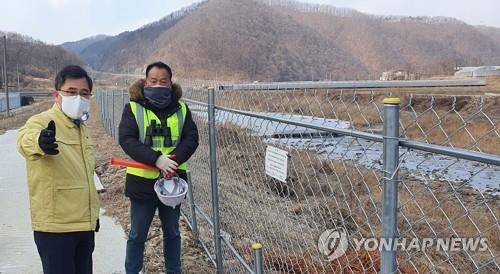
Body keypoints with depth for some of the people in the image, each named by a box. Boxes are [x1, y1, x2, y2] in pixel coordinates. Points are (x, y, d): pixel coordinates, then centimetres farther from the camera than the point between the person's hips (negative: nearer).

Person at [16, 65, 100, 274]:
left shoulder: (82, 128, 9)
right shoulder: (41, 122, -14)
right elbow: (25, 139, -39)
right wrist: (38, 141, -62)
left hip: (84, 223, 7)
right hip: (55, 226, -7)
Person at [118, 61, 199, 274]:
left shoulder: (181, 108, 4)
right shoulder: (133, 108, -4)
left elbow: (191, 138, -5)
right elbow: (126, 139, -16)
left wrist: (174, 160, -23)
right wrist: (156, 159, -28)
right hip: (143, 181, -2)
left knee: (172, 232, 18)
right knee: (137, 235, 11)